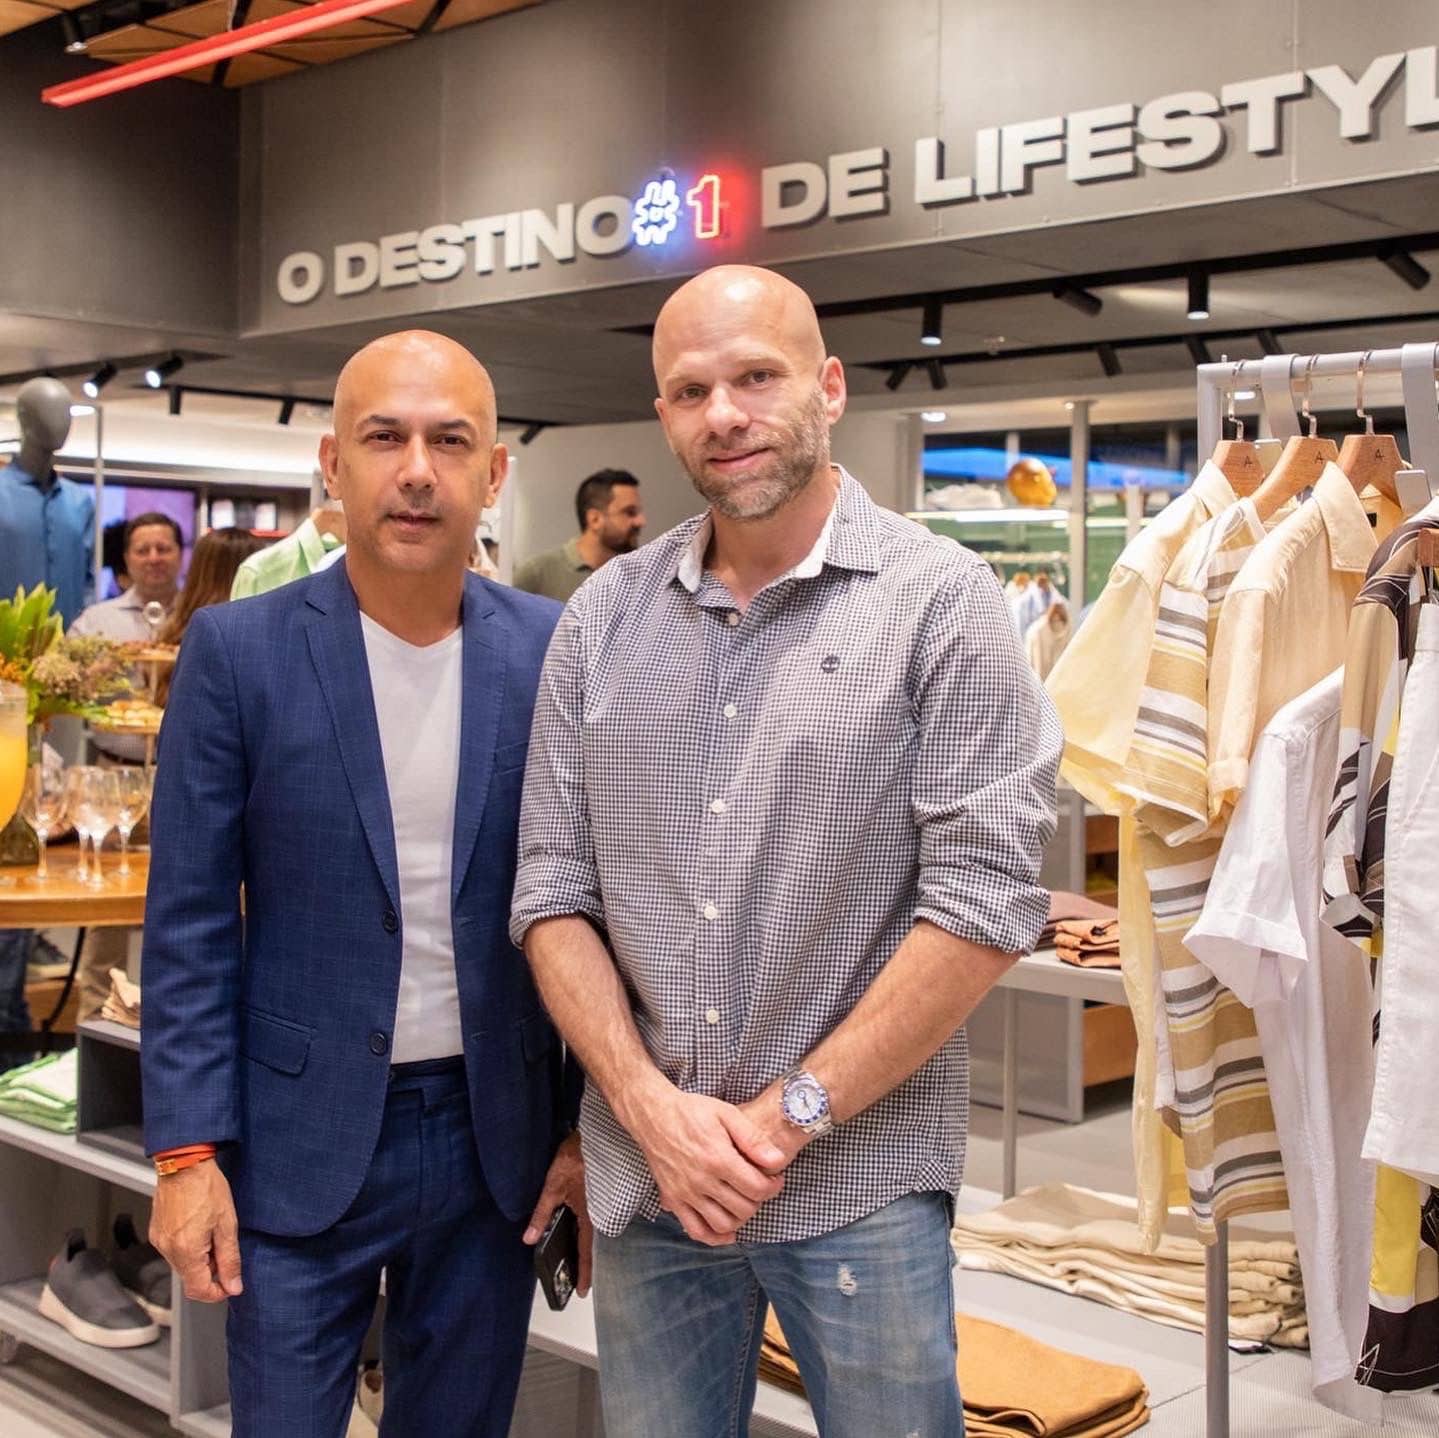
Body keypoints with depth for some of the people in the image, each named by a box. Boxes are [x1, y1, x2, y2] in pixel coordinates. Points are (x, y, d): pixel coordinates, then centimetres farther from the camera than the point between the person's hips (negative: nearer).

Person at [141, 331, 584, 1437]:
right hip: (300, 1136, -2)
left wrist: (591, 1124, 3)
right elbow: (191, 924, -5)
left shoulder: (554, 650, -2)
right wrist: (187, 1151, -8)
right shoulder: (238, 650, -7)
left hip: (496, 1132, 2)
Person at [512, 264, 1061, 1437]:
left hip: (862, 1183, -3)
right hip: (645, 1175, 3)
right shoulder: (602, 618, 4)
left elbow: (987, 898, -13)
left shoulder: (939, 600, -7)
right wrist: (653, 1108, -8)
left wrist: (792, 1110, -11)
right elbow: (553, 892, 4)